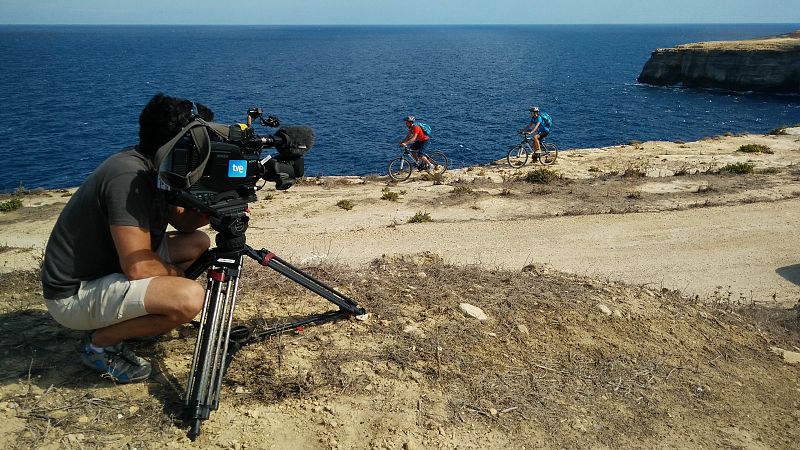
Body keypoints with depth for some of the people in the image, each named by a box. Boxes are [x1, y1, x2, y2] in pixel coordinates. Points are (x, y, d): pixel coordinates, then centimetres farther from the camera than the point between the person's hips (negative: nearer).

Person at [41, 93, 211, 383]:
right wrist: (175, 272, -9)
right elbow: (138, 267, -29)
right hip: (74, 294, -10)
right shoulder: (129, 178, -27)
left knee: (198, 243, 13)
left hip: (106, 267, 10)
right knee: (190, 297, -31)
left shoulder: (149, 167, 1)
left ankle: (120, 317, 12)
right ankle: (100, 343, -4)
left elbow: (182, 220, 11)